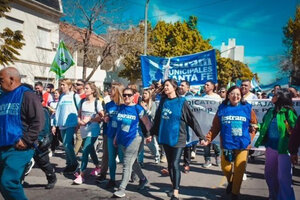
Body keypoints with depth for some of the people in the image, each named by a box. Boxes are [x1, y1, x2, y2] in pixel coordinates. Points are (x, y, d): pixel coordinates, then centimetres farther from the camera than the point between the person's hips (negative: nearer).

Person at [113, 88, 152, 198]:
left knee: (127, 164, -8)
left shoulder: (137, 108, -8)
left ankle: (122, 188, -2)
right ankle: (143, 179, 39)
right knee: (132, 162, 19)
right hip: (122, 139, 6)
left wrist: (149, 135, -5)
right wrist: (116, 136, 16)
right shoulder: (121, 107, 6)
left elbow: (146, 122, -4)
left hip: (133, 139, -6)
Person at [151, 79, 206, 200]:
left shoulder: (182, 102, -7)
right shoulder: (163, 101, 6)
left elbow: (192, 120, -6)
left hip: (178, 138, -5)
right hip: (165, 137, 5)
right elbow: (157, 118, 16)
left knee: (175, 164, -10)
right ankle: (174, 186, 31)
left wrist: (201, 137, -7)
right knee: (170, 164, 13)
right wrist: (152, 133, 20)